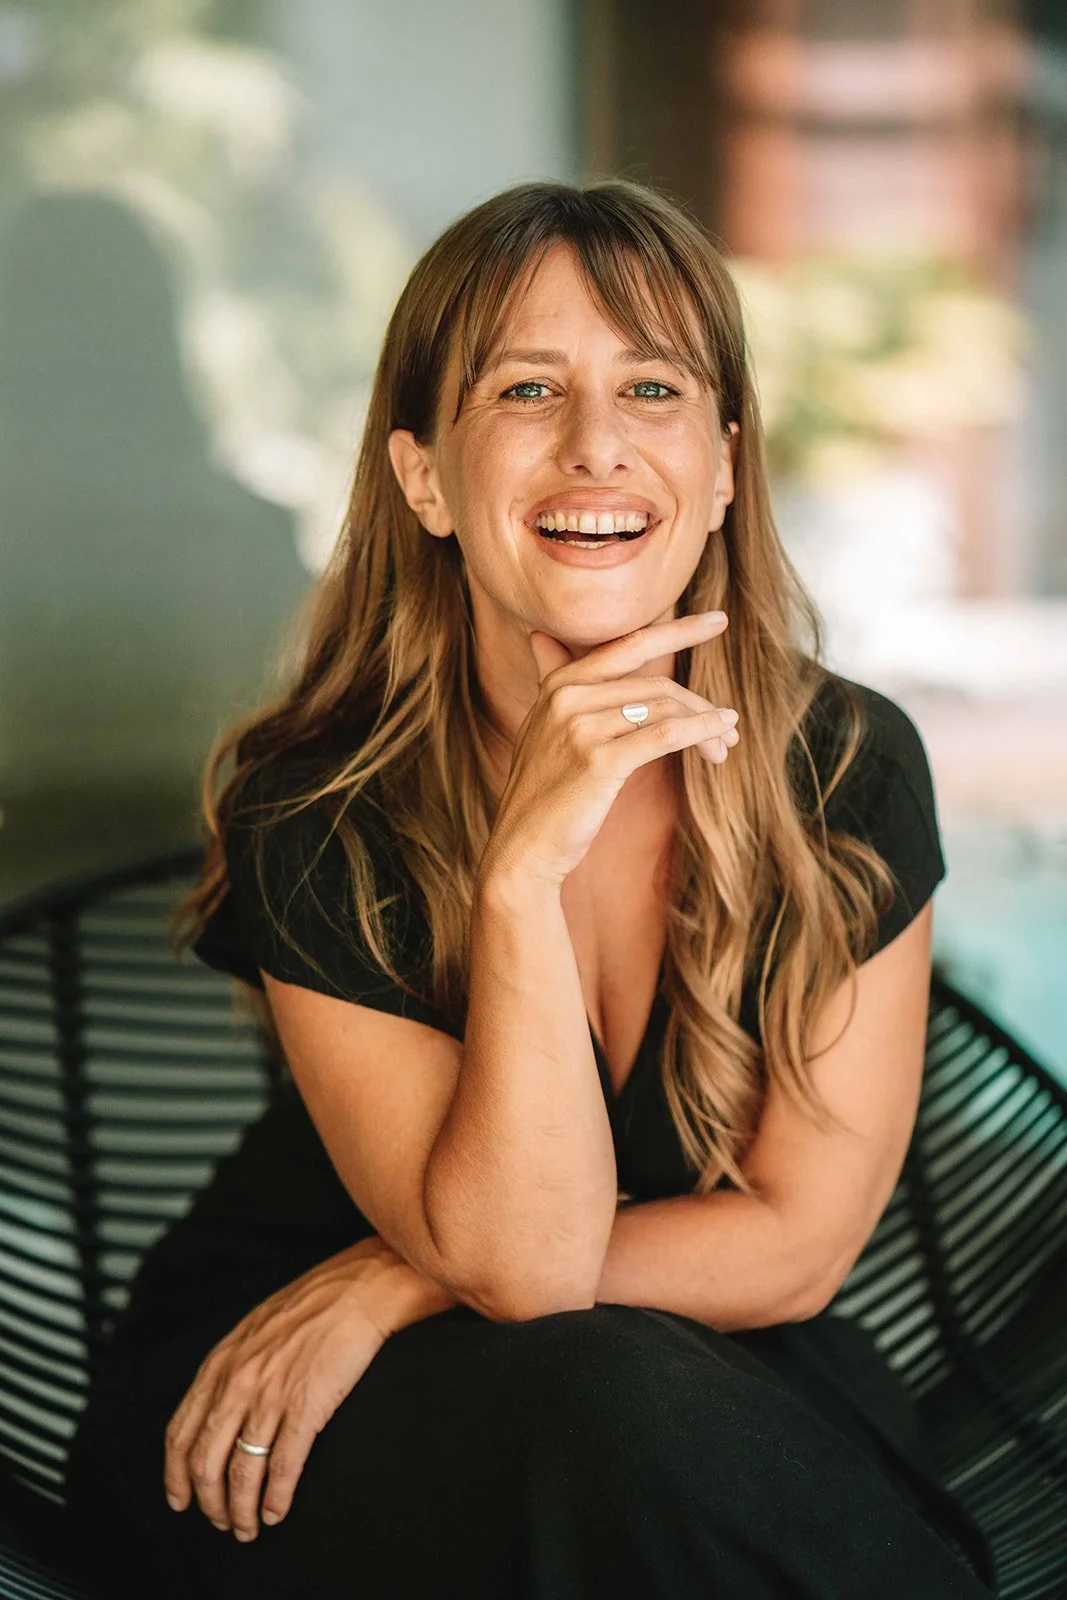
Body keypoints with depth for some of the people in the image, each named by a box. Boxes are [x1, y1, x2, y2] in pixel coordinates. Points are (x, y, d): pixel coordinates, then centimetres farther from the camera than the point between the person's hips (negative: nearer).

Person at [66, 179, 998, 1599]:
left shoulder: (850, 769, -10)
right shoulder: (316, 817, -17)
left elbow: (795, 1240, -7)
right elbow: (521, 1261, -21)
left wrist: (387, 1288, -14)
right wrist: (524, 870, -33)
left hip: (713, 1386, 2)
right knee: (624, 1408, -32)